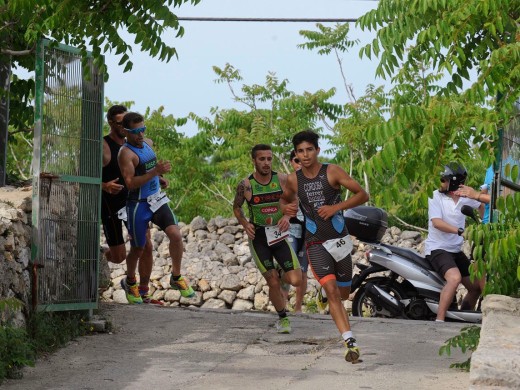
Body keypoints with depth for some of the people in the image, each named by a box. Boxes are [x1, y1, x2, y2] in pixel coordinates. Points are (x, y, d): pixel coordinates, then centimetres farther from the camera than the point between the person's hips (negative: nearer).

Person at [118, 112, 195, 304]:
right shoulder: (126, 153, -17)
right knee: (137, 249, 7)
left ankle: (176, 278, 5)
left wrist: (160, 179, 11)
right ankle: (130, 283, 34)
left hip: (157, 200, 6)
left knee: (175, 234, -13)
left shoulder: (148, 143, 8)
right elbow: (130, 183, -26)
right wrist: (155, 172, -31)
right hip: (138, 205, -6)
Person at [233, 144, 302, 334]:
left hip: (279, 235, 2)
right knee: (273, 283, -7)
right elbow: (236, 207, 8)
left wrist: (287, 216, -11)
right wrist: (245, 224, -8)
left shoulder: (282, 180, -6)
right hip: (258, 237, -2)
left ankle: (282, 274, 27)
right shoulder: (245, 185, -9)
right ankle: (282, 318, 17)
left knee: (296, 280, -10)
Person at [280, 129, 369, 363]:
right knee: (331, 291, -18)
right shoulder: (294, 180, 2)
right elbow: (285, 199, 22)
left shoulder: (332, 172, -6)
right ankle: (350, 342, -24)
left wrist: (336, 207, -19)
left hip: (339, 239, 0)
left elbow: (362, 195, -7)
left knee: (343, 293, 13)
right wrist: (285, 208, -2)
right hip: (316, 244, 0)